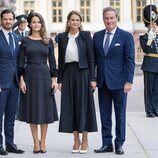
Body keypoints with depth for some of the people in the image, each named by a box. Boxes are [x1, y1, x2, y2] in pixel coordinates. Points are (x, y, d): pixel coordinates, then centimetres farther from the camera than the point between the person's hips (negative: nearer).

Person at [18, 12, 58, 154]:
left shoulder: (48, 41, 7)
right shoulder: (25, 41, 4)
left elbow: (52, 61, 7)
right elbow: (21, 62, 2)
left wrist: (54, 79, 0)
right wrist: (21, 80, -6)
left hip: (45, 75, 1)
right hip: (30, 75, -1)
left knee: (45, 108, 2)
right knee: (32, 108, 2)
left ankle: (43, 142, 11)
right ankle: (36, 142, 10)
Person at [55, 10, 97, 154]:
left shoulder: (85, 35, 1)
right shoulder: (62, 37, 8)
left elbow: (91, 58, -1)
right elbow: (60, 59, 9)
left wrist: (92, 78, -7)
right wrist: (60, 80, 5)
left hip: (83, 73, -3)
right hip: (68, 73, 3)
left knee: (84, 105, 0)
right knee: (71, 106, 3)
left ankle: (85, 140, 9)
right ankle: (76, 140, 11)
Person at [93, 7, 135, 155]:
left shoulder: (126, 36, -4)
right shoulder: (97, 36, 8)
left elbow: (130, 60, -6)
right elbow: (93, 58, 10)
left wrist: (128, 81, -13)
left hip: (118, 82, -3)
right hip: (102, 82, 4)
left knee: (120, 115, 6)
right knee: (105, 115, 7)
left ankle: (119, 144, 16)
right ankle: (107, 144, 15)